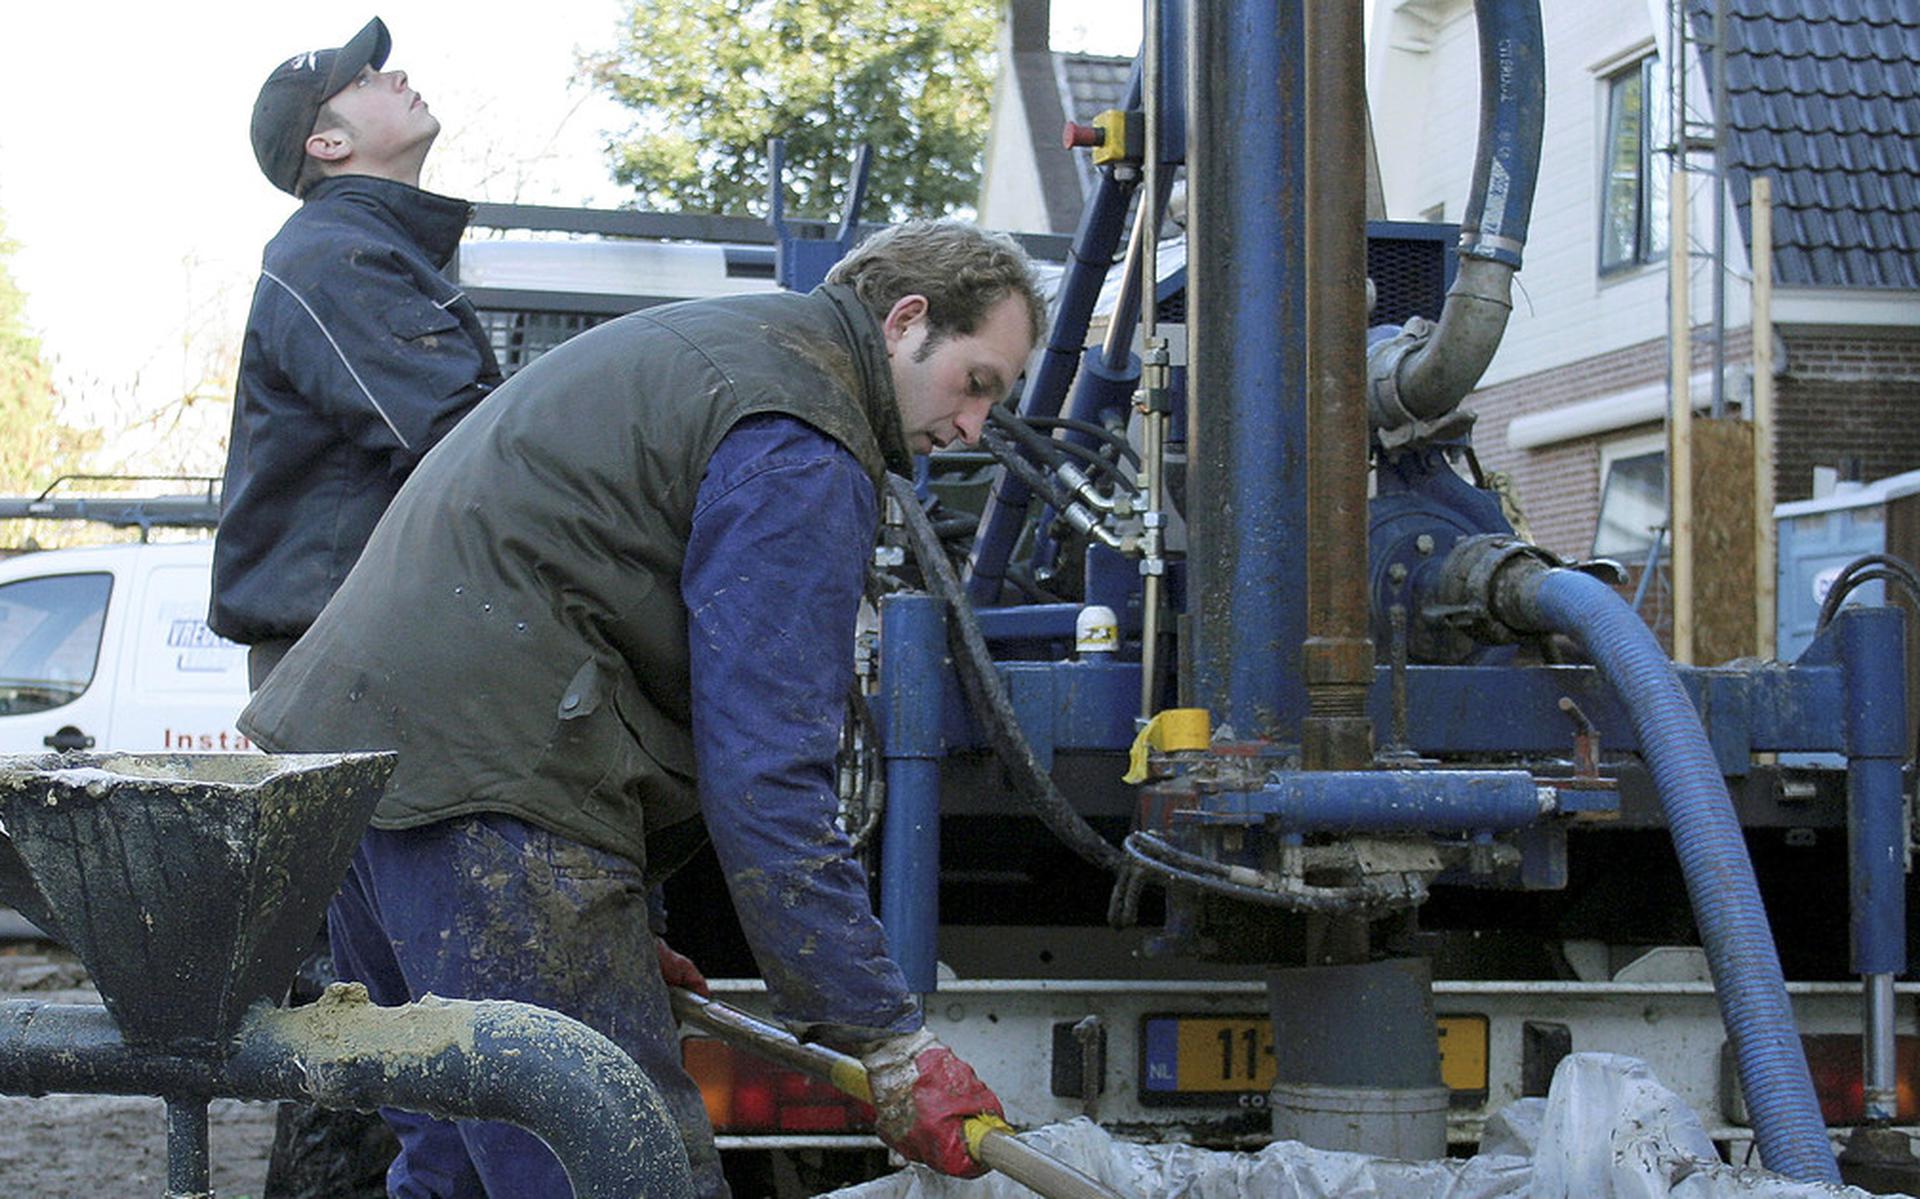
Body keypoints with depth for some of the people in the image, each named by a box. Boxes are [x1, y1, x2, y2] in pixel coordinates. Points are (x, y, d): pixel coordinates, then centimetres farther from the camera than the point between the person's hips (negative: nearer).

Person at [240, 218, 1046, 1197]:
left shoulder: (698, 346, 25)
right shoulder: (802, 453, -8)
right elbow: (764, 774, -16)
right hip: (484, 785, -11)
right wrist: (886, 1044, -13)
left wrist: (618, 924, 30)